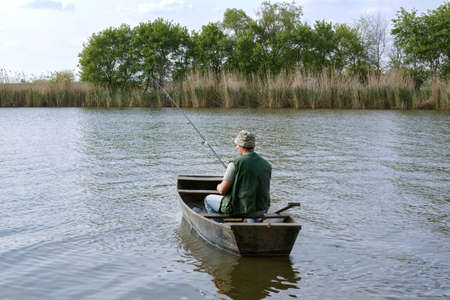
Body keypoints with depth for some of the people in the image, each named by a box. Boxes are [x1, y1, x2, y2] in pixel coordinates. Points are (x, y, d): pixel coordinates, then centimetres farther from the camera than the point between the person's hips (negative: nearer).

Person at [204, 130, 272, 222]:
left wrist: (219, 186, 9)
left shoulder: (235, 163, -17)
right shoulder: (267, 165, -2)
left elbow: (222, 190, -14)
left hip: (239, 208, -5)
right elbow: (265, 190, 10)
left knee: (208, 199, 21)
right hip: (261, 210, 5)